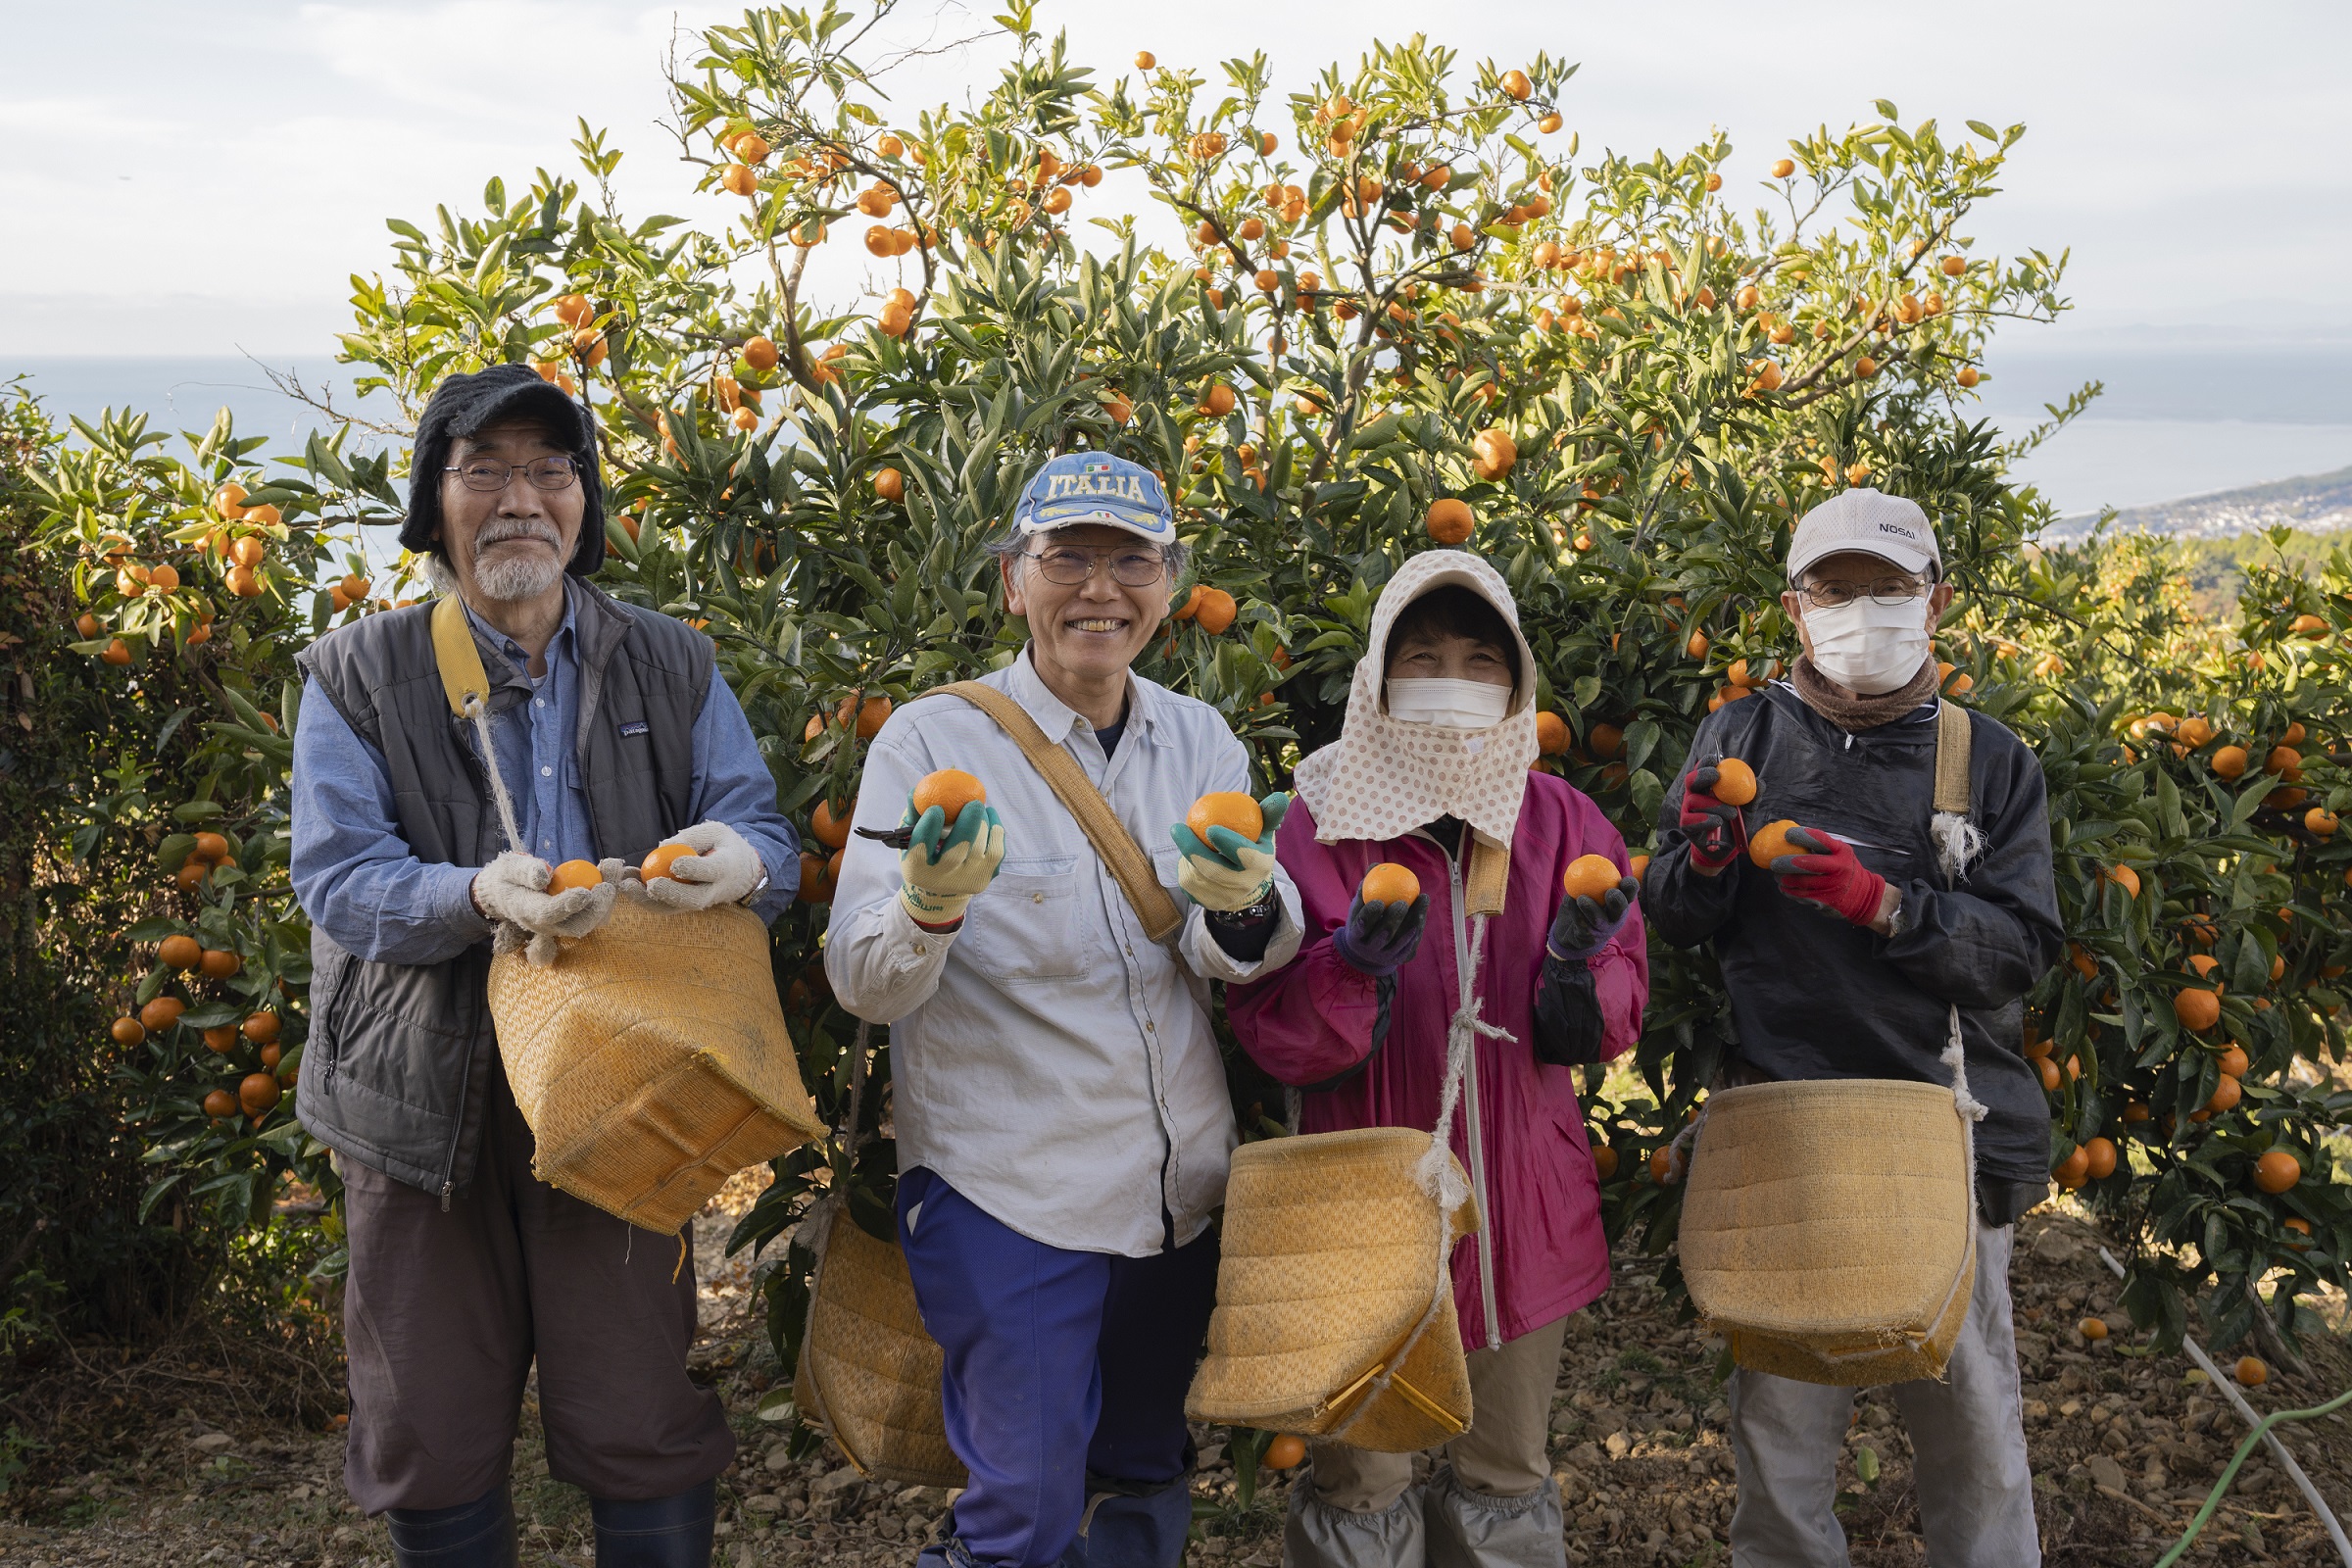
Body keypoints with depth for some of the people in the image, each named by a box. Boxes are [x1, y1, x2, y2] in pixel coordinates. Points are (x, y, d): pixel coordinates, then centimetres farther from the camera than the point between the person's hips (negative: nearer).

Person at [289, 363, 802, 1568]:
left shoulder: (670, 670, 6)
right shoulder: (360, 676, 1)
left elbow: (765, 833, 2)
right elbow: (338, 880, -8)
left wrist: (741, 859, -24)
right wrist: (476, 896, -29)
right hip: (426, 1097, 0)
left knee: (642, 1430, 5)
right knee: (431, 1435, 12)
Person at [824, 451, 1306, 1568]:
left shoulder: (1199, 739, 4)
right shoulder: (935, 739, -11)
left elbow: (1245, 958, -5)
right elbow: (861, 984, -16)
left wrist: (1243, 902, -27)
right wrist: (931, 901, -37)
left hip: (1181, 1190, 5)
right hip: (1006, 1193, -5)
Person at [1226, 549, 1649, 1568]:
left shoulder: (1557, 819, 2)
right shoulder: (1323, 819, -6)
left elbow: (1608, 1024, 1)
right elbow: (1270, 1036, -10)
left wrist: (1582, 960, -19)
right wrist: (1355, 966, -27)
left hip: (1524, 1205, 3)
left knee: (1507, 1482, 17)